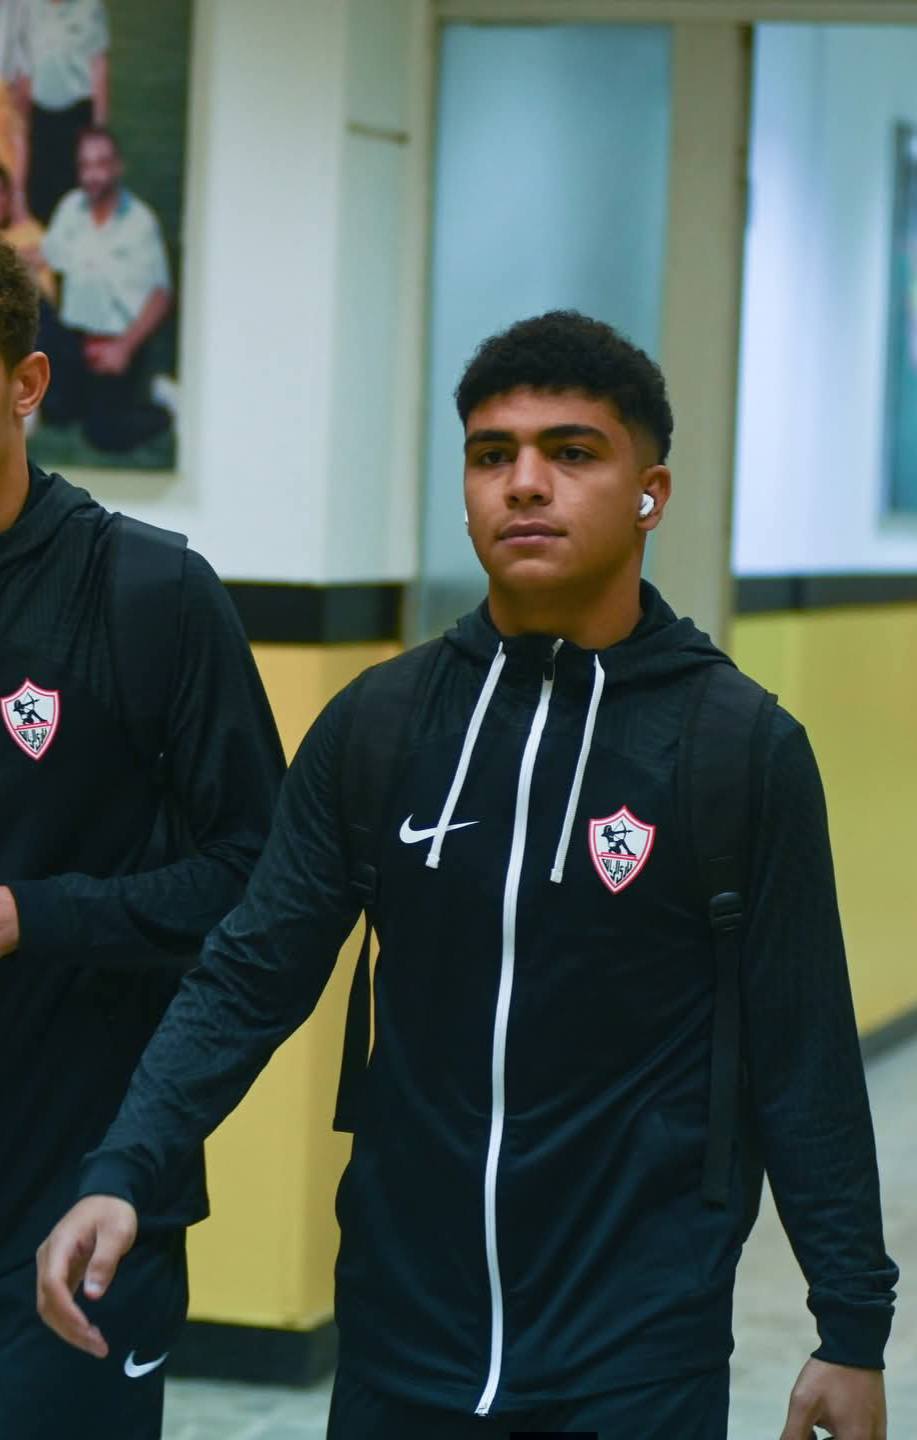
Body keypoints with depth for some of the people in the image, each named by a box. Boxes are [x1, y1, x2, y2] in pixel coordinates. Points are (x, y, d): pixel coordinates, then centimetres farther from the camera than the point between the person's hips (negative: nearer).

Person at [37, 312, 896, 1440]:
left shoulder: (747, 751, -6)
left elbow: (801, 1054, -2)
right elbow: (250, 976, 1)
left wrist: (855, 1327, -1)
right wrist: (119, 1175, -12)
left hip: (637, 1347, -2)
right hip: (400, 1335, 3)